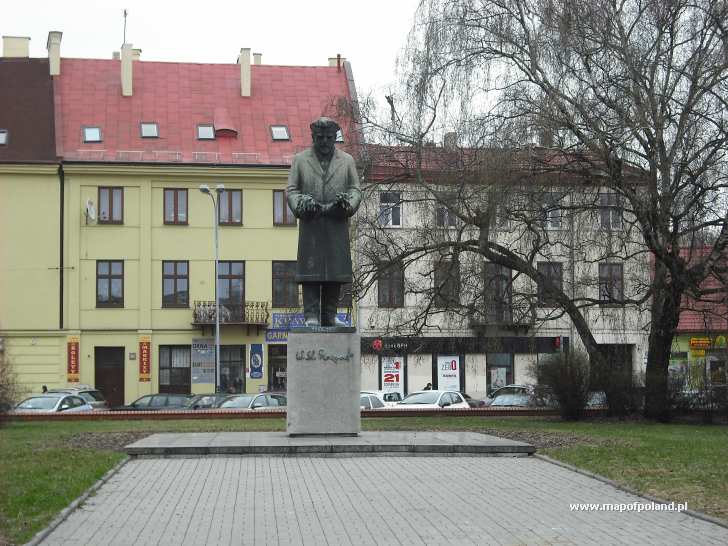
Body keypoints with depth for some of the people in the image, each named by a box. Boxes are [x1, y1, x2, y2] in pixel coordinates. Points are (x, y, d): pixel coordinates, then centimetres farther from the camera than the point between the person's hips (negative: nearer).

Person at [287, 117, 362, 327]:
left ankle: (330, 315, 7)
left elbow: (355, 188, 10)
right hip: (310, 225, -1)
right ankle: (311, 315, -6)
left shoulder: (347, 161, 15)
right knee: (311, 270, -6)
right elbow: (292, 189, 7)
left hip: (337, 225, 2)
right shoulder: (300, 160, 12)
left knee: (335, 271, 0)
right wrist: (301, 205, -14)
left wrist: (348, 204, -12)